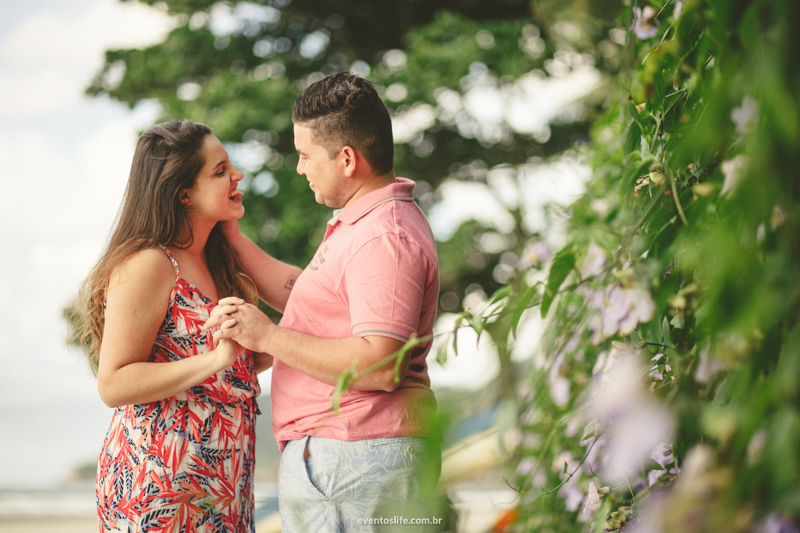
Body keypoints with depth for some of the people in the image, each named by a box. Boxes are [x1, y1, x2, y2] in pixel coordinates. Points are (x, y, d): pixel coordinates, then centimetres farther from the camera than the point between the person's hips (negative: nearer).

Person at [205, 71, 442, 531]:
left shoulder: (384, 239, -18)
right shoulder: (366, 223, 18)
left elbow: (379, 366, -26)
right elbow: (306, 295, 28)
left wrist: (267, 336, -21)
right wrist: (231, 238, 27)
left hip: (356, 459, -11)